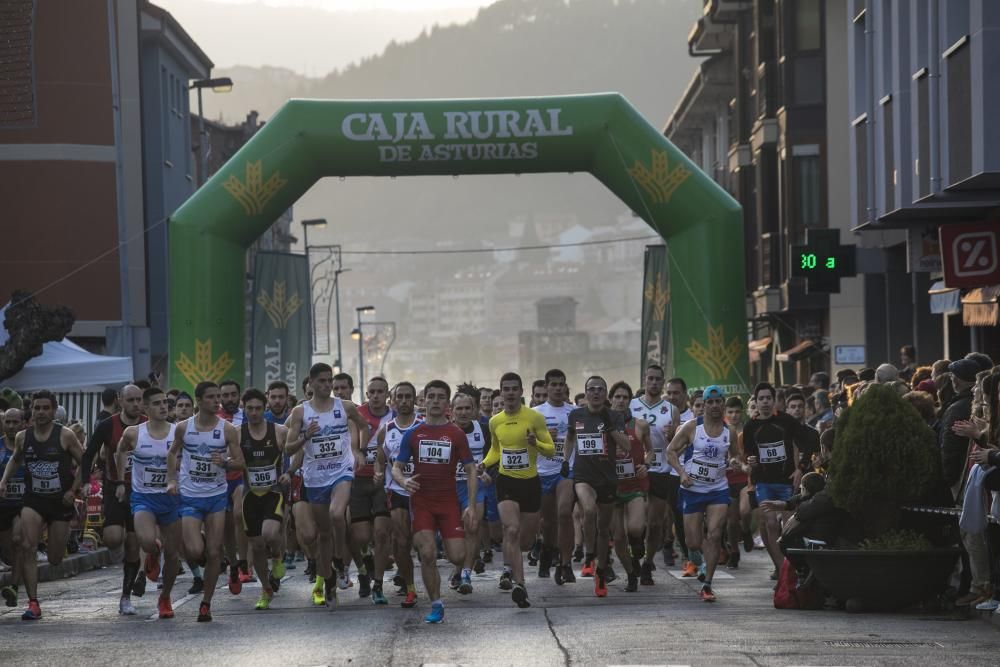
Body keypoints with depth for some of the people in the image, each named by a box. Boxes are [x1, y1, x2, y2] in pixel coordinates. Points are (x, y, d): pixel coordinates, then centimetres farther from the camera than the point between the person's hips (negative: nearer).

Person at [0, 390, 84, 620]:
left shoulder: (65, 436, -8)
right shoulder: (23, 437, 2)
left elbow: (85, 464, -1)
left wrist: (73, 490, -10)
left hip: (60, 501, -2)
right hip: (33, 500, 2)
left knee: (55, 559, 6)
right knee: (27, 547, -21)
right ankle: (33, 603, -19)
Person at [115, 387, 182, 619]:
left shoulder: (178, 433, -5)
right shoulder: (133, 433, -5)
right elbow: (120, 452, 15)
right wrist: (120, 481, 15)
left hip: (170, 497, 2)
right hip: (143, 497, -1)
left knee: (172, 553, 5)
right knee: (146, 540, -28)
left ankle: (165, 598, 28)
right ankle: (153, 556, 11)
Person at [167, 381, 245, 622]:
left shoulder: (227, 429, -3)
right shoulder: (183, 428, -1)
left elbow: (240, 462, 1)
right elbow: (172, 453, 16)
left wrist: (225, 462, -20)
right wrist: (171, 480, 4)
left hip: (217, 496, 1)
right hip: (189, 496, -1)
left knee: (214, 553, -1)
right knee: (194, 551, -15)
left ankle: (206, 603, 11)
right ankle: (202, 558, 24)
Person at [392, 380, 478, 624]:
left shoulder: (456, 434, 2)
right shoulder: (413, 434, 4)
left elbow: (471, 470, 3)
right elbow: (396, 467, 5)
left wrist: (471, 506, -6)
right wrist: (403, 480, -19)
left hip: (449, 502, 0)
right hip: (421, 501, 0)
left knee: (457, 556, -10)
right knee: (427, 554, -14)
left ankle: (464, 568, 29)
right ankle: (436, 605, 0)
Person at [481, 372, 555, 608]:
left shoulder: (535, 417, -6)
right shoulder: (495, 421, 4)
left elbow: (551, 449, -4)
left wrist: (536, 443, -25)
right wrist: (485, 463, 1)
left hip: (530, 482, 0)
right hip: (506, 482, 0)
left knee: (526, 540, 8)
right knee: (512, 530, -21)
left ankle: (509, 567, 42)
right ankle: (518, 584, -24)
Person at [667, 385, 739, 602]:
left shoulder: (729, 432, 5)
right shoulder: (692, 427, -4)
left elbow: (736, 454, 20)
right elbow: (671, 450, -1)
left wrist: (734, 461, -4)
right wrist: (682, 473, -15)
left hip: (718, 489, 1)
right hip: (692, 489, -1)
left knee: (714, 536, -15)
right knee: (694, 542, 1)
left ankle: (707, 585, -8)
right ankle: (699, 561, 39)